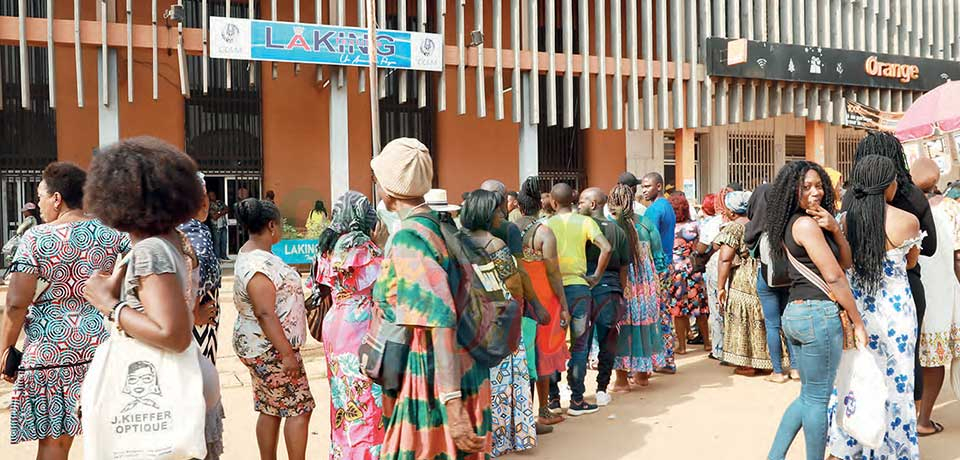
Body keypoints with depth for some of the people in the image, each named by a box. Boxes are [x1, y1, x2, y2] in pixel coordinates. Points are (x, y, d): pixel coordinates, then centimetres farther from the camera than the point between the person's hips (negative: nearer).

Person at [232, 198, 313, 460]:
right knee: (299, 408, -1)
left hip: (264, 349, 10)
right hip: (271, 350, -10)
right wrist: (287, 354, -23)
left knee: (270, 409, 15)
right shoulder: (258, 265, -23)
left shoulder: (250, 253, 9)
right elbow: (266, 315, -26)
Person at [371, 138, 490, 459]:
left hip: (429, 382, -8)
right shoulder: (440, 225, 7)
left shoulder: (408, 238, -18)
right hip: (463, 371, 8)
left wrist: (452, 404, -28)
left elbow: (440, 321, -25)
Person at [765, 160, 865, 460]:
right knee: (818, 398, 0)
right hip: (819, 313, -10)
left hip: (795, 312, 10)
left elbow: (845, 263, 13)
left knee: (809, 395, 17)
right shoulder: (806, 223, -12)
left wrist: (834, 229, -4)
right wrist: (858, 322, -8)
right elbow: (833, 277, -13)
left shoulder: (789, 223, 16)